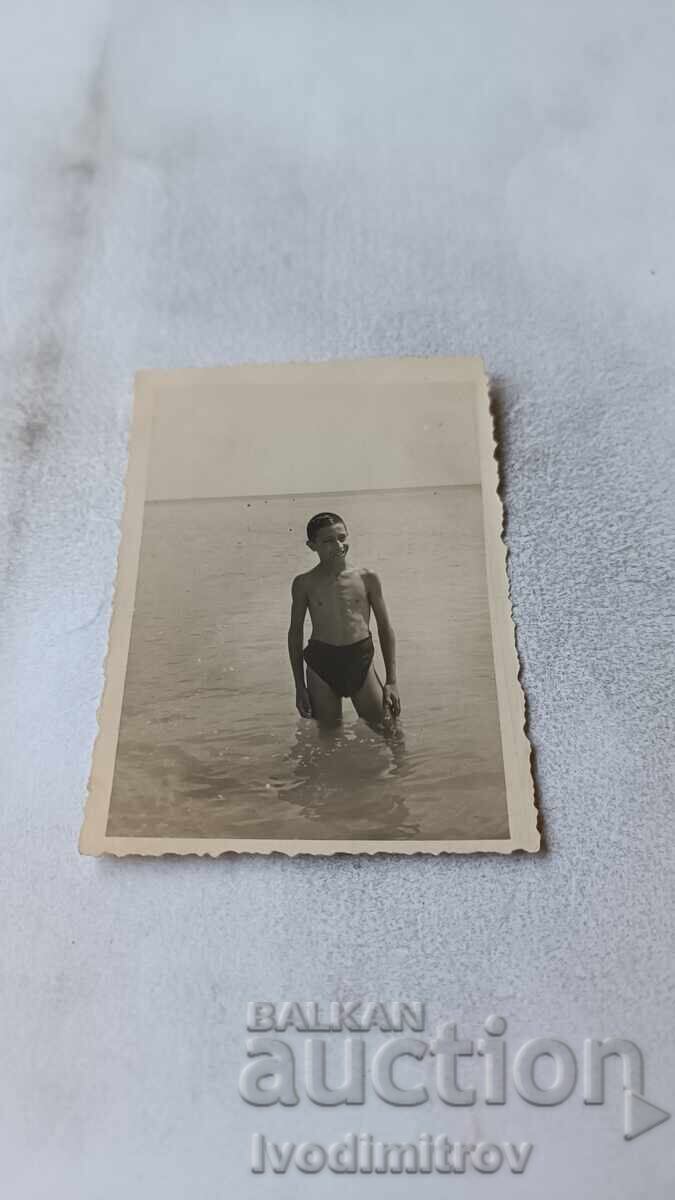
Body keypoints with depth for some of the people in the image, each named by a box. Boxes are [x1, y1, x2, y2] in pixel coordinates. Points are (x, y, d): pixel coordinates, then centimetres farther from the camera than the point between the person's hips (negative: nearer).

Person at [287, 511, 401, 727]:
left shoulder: (367, 578, 1)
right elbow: (295, 633, 8)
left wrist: (392, 681, 5)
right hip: (321, 663, 0)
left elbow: (385, 629, 8)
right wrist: (299, 687, 6)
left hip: (360, 660, 1)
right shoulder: (304, 584, 0)